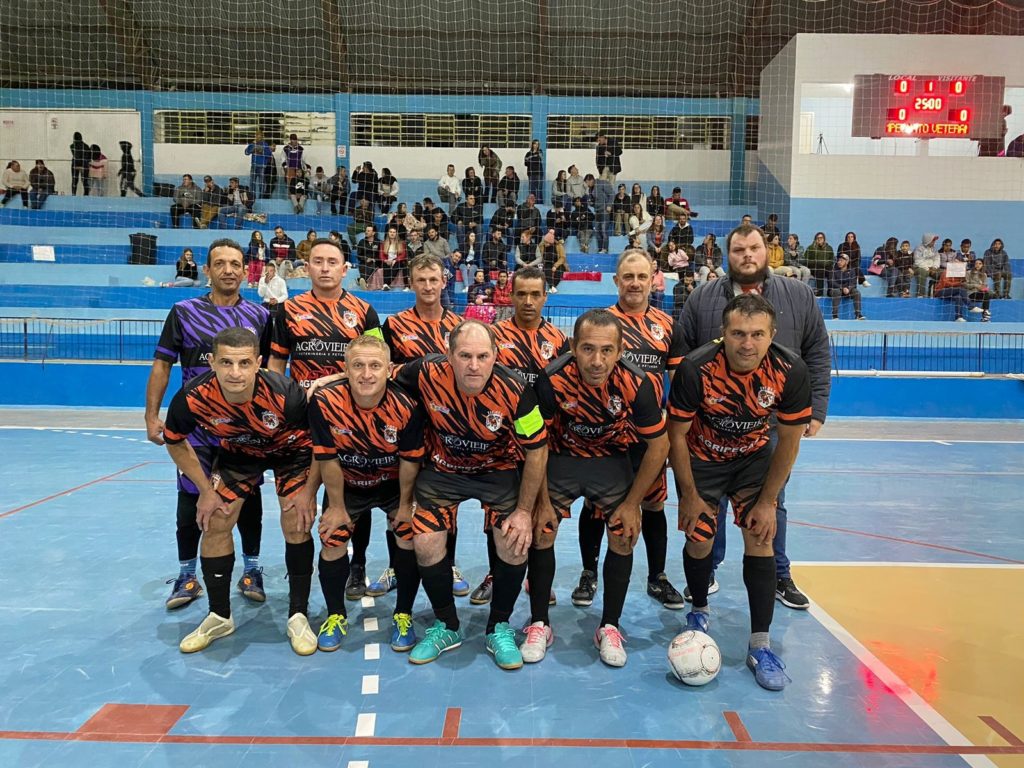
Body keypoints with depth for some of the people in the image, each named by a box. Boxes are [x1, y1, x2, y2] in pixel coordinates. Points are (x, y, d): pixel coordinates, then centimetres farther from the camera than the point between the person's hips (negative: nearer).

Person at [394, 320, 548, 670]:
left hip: (499, 470, -1)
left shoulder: (515, 391, -28)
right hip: (443, 468, 1)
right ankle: (446, 627, 18)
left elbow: (537, 450, -15)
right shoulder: (427, 374, -25)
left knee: (516, 545, -13)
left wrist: (525, 510, -12)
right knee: (425, 544, -9)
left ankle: (499, 629, 14)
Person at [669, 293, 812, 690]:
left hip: (754, 457, 2)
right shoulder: (696, 369, -31)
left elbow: (789, 441, -11)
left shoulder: (790, 371, -25)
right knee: (700, 540, -1)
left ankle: (759, 646, 4)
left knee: (760, 538, -8)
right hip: (701, 458, -1)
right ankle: (700, 611, 31)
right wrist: (689, 495, -11)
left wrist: (768, 501, -8)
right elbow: (676, 434, -17)